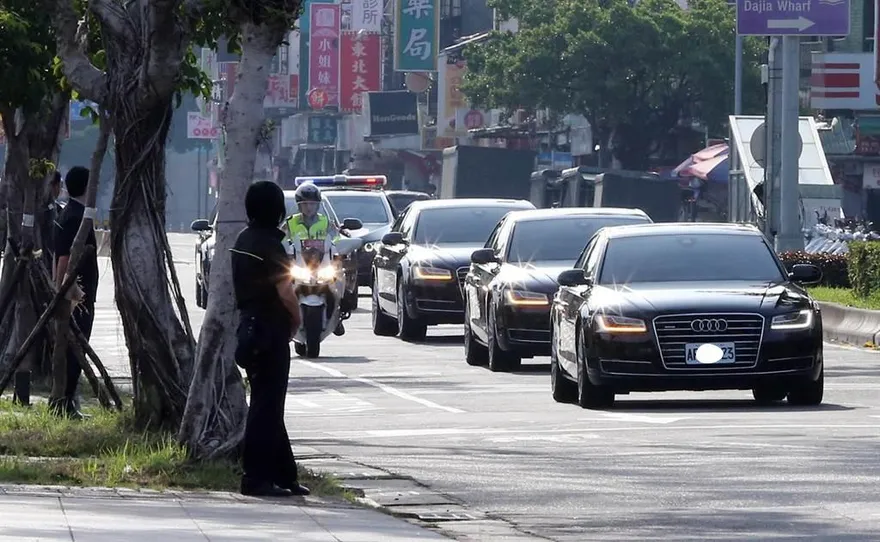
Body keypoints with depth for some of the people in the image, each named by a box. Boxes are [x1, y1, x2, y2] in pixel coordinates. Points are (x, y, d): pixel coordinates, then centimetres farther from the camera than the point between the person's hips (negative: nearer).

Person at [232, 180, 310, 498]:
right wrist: (296, 319, -2)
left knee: (269, 404, 14)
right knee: (267, 405, -5)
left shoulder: (243, 241, 10)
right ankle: (256, 477, -5)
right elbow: (285, 292, -22)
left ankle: (284, 474, 20)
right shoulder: (269, 245, -17)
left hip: (250, 326, 9)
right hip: (270, 331, -9)